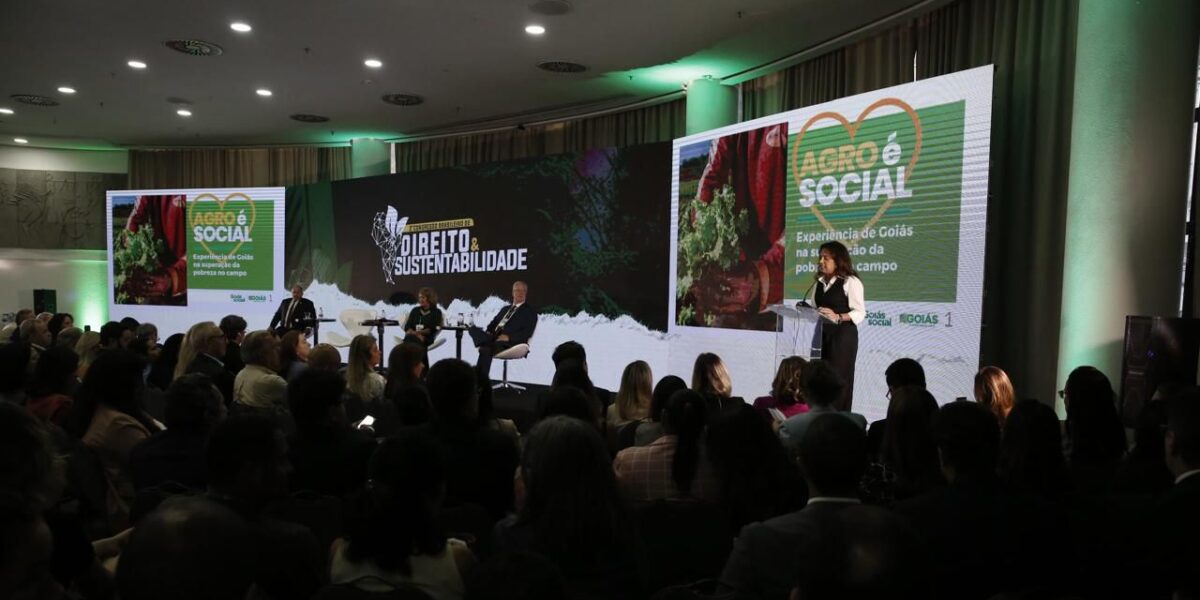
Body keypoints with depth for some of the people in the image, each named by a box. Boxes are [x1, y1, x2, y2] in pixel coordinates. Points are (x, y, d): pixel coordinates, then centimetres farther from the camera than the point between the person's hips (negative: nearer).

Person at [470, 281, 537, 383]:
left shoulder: (530, 312, 9)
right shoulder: (505, 309, 30)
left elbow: (527, 333, -5)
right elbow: (493, 323, 24)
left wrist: (508, 337, -19)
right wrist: (488, 332, 0)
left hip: (510, 342, -6)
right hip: (494, 338, 7)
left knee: (486, 349, -34)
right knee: (473, 329, -21)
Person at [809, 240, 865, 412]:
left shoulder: (851, 282, -8)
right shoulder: (820, 282, 12)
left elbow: (860, 313, -12)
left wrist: (838, 317, -25)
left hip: (843, 335, -6)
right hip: (822, 333, 6)